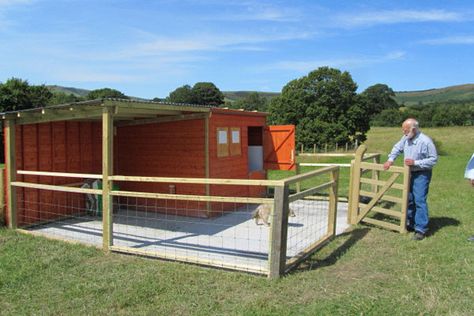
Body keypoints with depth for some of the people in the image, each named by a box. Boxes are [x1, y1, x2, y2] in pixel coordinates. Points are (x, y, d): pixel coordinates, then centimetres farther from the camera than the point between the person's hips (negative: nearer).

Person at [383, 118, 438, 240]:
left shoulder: (425, 141, -20)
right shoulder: (406, 138, 0)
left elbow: (433, 159, -16)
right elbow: (397, 148, 16)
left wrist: (415, 162, -21)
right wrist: (390, 159, 3)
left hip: (421, 174, -7)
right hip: (409, 173, 7)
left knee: (419, 201, -9)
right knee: (409, 200, 14)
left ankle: (421, 229, -3)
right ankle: (410, 224, 28)